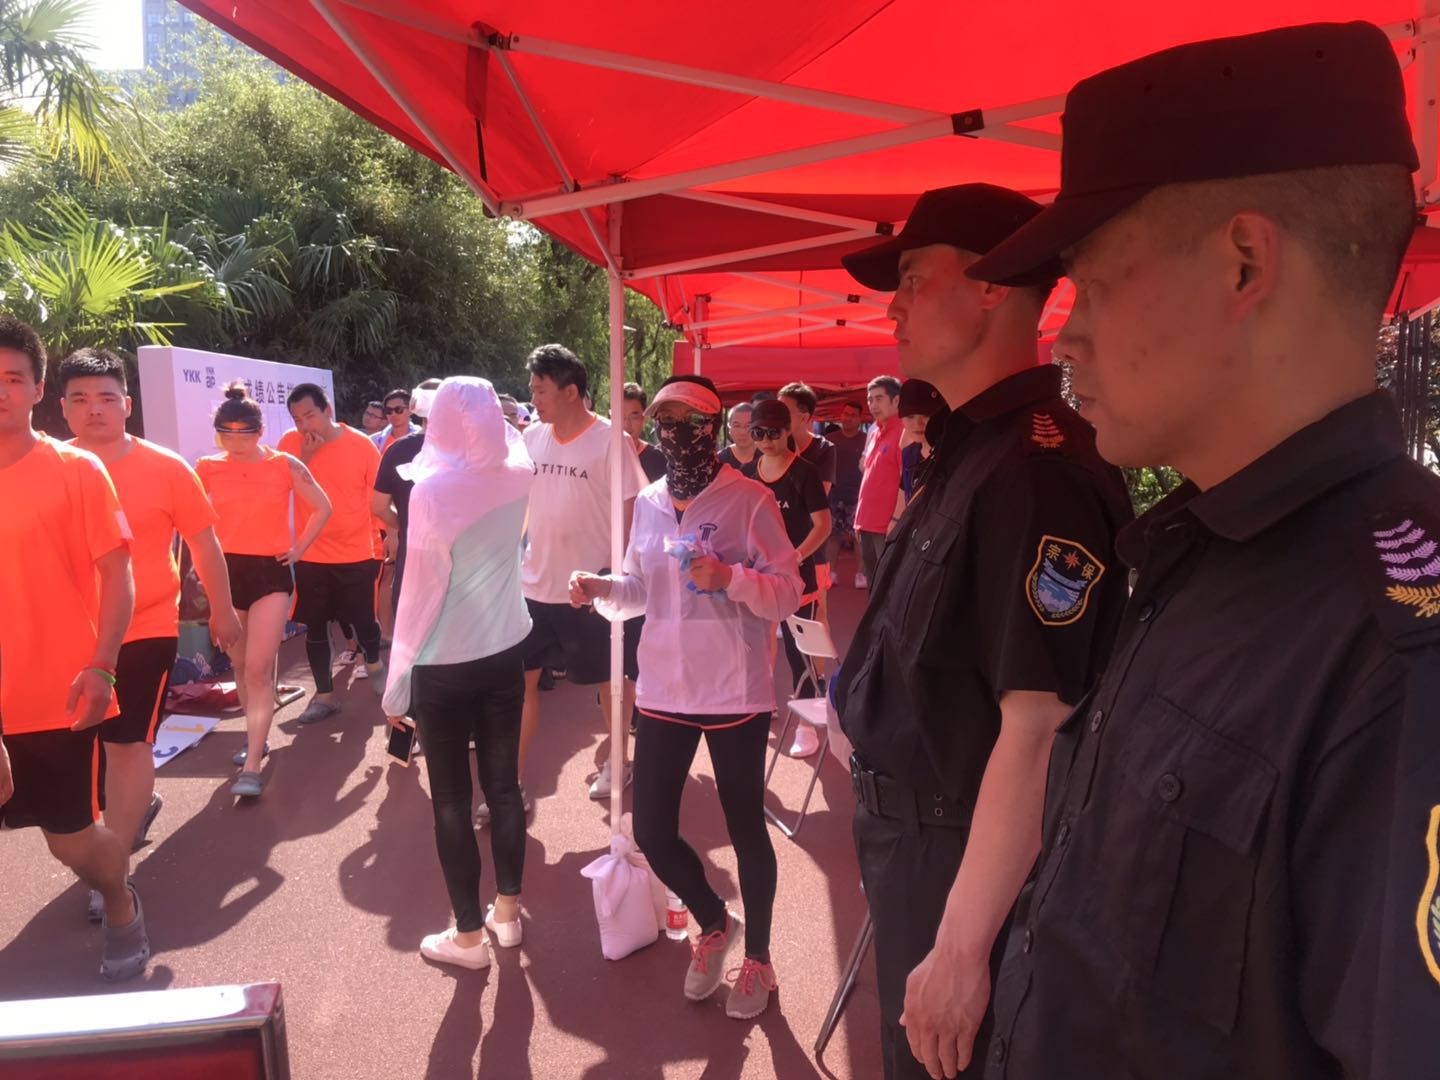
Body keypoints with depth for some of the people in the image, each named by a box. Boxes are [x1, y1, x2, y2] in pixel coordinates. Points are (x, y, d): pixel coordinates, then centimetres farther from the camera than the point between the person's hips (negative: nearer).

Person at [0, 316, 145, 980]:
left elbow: (115, 573, -8)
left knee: (72, 839, 6)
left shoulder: (77, 471, -6)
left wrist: (101, 666, -20)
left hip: (59, 696, -4)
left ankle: (121, 907, 36)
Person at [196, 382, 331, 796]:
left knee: (259, 668, -9)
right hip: (226, 573, 3)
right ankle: (257, 738, 31)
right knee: (240, 665, 13)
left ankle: (252, 768, -9)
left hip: (270, 572, -3)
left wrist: (298, 549, 2)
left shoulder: (285, 465, -5)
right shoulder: (207, 468, -1)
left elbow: (322, 507, 6)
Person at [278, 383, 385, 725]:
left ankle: (373, 662, 40)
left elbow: (379, 495, 0)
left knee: (364, 620, 7)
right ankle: (324, 695, 23)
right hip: (310, 555, 2)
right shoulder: (291, 443, -3)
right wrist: (304, 455, -20)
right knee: (315, 626, 8)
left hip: (357, 554, -2)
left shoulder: (361, 445, -7)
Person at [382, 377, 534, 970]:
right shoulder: (518, 477, -4)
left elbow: (421, 590, -16)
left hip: (443, 666, -5)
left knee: (452, 801, 8)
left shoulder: (432, 490, -19)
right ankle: (507, 913, 30)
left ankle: (468, 935, 20)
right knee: (503, 786, 16)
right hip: (506, 654, 5)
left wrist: (397, 677, -7)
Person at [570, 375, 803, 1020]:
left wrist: (730, 577, -28)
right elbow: (642, 591, 11)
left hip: (735, 692, -5)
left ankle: (757, 956, 35)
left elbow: (788, 591, -12)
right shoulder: (648, 503, 6)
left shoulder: (749, 500, -10)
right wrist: (601, 588, -8)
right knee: (651, 831, 10)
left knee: (745, 828, 11)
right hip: (664, 690, 5)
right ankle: (714, 926, 39)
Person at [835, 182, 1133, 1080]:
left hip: (971, 860, -9)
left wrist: (962, 947, -26)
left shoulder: (1037, 469, -26)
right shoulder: (974, 450, 7)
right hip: (917, 832, 9)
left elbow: (1035, 731, -30)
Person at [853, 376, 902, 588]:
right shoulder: (873, 433, 17)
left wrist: (896, 519, -19)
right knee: (873, 584, 12)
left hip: (888, 525, -8)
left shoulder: (903, 432, -10)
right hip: (868, 524, 8)